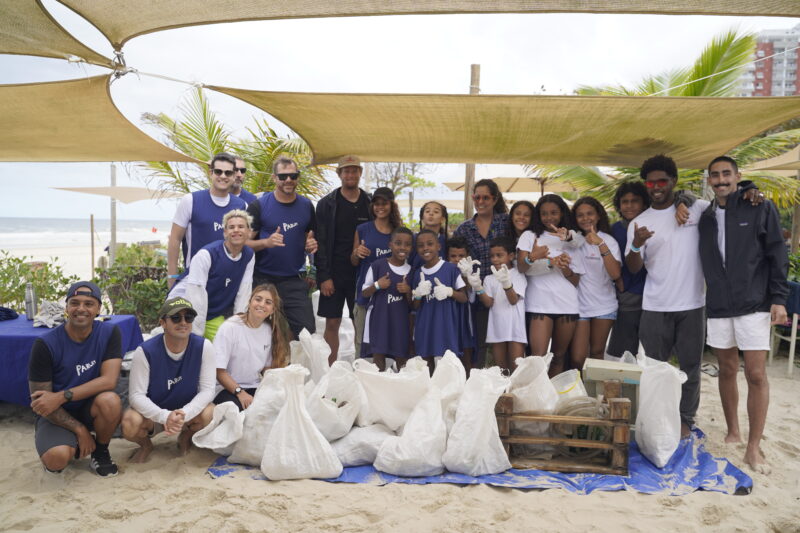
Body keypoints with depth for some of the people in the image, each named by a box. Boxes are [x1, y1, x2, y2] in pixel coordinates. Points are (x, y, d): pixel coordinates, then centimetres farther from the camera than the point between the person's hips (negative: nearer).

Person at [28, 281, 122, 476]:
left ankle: (100, 452, -3)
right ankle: (71, 447, 9)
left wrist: (61, 396, -28)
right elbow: (39, 400, -12)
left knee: (110, 401, -33)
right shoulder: (45, 344, -15)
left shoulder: (109, 333, -11)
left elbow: (109, 380, -19)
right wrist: (80, 430, -16)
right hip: (57, 415, -1)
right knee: (57, 459, -30)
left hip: (90, 407, 2)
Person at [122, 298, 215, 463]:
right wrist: (165, 416, -37)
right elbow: (136, 395, -20)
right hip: (153, 413, 0)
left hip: (188, 410, 1)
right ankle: (145, 445, 8)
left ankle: (186, 438, 7)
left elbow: (207, 389, -17)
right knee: (130, 422, -32)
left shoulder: (203, 346, -17)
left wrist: (184, 414, -35)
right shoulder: (145, 351, -20)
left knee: (209, 414, -31)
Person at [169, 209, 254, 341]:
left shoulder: (249, 256, -4)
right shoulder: (206, 254, -21)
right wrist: (197, 335, -24)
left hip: (215, 316, 5)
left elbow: (243, 292, -3)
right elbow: (196, 294, -23)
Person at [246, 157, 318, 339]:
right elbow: (244, 243, -4)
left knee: (306, 332, -1)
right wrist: (266, 242, -23)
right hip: (263, 280, -3)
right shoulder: (259, 206, -4)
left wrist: (311, 245, -5)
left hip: (294, 281, 3)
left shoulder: (306, 206, 8)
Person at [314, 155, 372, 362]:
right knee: (332, 324, 3)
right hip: (334, 274, -1)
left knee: (362, 324, 4)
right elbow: (321, 242, -3)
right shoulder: (327, 204, 0)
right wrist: (324, 276, -10)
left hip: (362, 274, 1)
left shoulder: (370, 204, 5)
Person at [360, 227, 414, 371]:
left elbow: (412, 304, 8)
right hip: (379, 319, -2)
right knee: (378, 356, 0)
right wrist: (377, 285, -17)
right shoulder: (377, 266, -6)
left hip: (401, 321, 3)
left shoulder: (412, 271, 4)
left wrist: (408, 291, -12)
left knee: (402, 362, 6)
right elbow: (364, 293, 1)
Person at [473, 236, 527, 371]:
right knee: (500, 370, 10)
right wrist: (478, 288, -18)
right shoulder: (489, 279, 10)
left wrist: (506, 283, -31)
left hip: (515, 328, -4)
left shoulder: (518, 275, 0)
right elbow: (489, 303, -1)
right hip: (497, 329, 4)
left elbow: (514, 300, -13)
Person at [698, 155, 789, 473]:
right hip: (717, 307, 4)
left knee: (756, 374, -5)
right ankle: (733, 433, 24)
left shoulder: (760, 208, -1)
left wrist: (778, 298, -9)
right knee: (727, 370, 10)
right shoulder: (705, 218, 8)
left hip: (753, 304, -3)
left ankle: (754, 448, 2)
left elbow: (777, 255, -3)